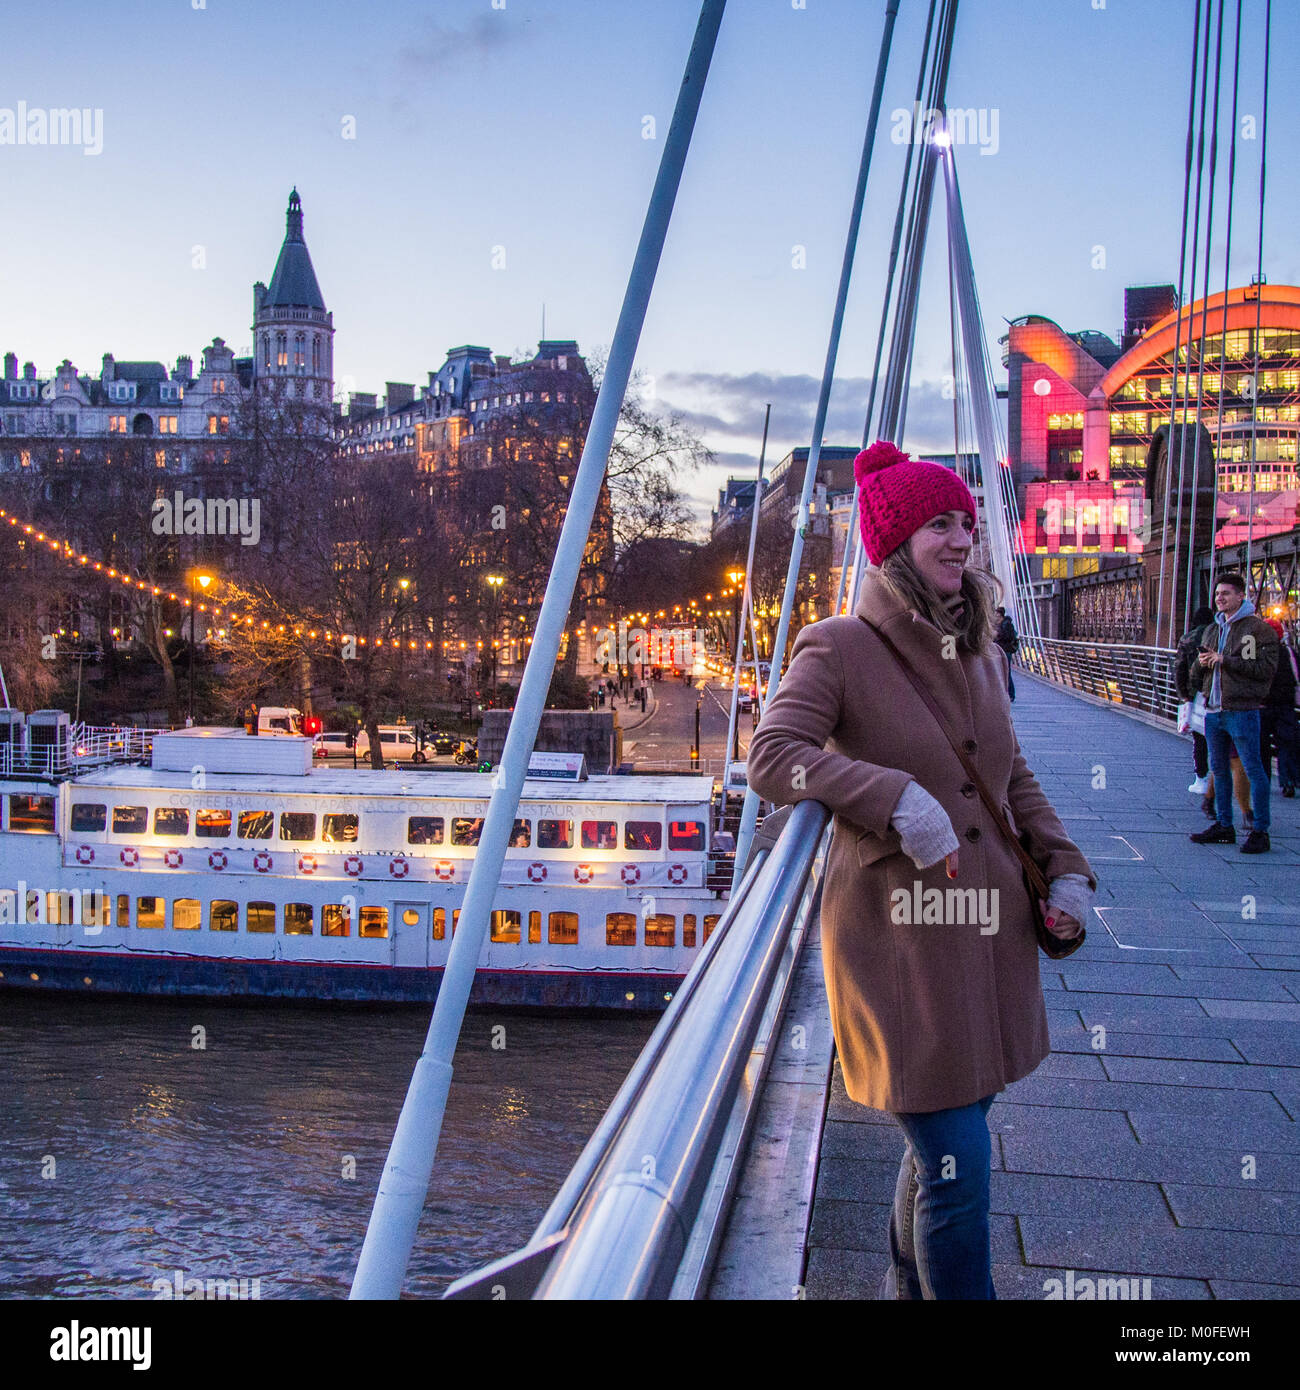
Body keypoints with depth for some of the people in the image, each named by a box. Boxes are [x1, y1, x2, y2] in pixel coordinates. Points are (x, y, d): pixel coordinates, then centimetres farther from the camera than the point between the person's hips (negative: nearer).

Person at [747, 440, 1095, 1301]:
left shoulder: (979, 652, 11)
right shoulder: (839, 648, -10)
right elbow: (771, 758, -19)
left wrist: (1064, 869, 10)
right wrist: (896, 796, -29)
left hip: (989, 924, 7)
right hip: (899, 932, -7)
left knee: (946, 1137, 19)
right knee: (957, 1161, -6)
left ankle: (912, 1287, 41)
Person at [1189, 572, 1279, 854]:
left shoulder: (1258, 628, -6)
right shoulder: (1212, 629, 18)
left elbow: (1266, 668, -16)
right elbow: (1198, 671, 26)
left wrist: (1225, 660, -17)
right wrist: (1203, 663, 2)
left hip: (1242, 710, -8)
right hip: (1213, 709, 8)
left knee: (1253, 769, -4)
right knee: (1218, 768, 13)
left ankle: (1260, 831, 0)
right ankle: (1224, 825, 23)